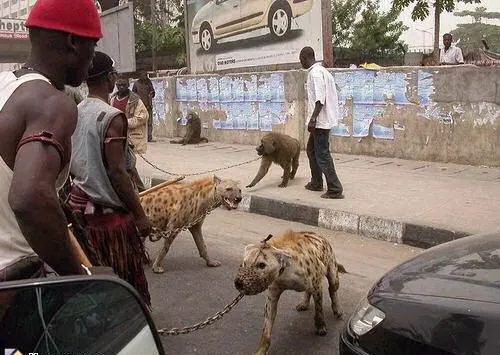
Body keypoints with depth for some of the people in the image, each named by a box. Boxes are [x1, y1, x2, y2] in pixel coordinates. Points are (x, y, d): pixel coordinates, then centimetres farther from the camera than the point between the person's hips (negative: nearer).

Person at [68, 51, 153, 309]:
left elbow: (70, 164, 11)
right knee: (127, 279, 6)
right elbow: (116, 173, -22)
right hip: (110, 209, -8)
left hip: (81, 202, 8)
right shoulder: (112, 117, -18)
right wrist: (140, 214, -16)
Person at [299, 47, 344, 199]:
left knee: (322, 155, -8)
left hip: (320, 121, -11)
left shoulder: (315, 73, -15)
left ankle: (335, 190, -6)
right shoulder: (321, 70, 16)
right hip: (322, 120, 11)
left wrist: (313, 118, -23)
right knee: (312, 149, 21)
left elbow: (320, 99, -24)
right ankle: (316, 183, 30)